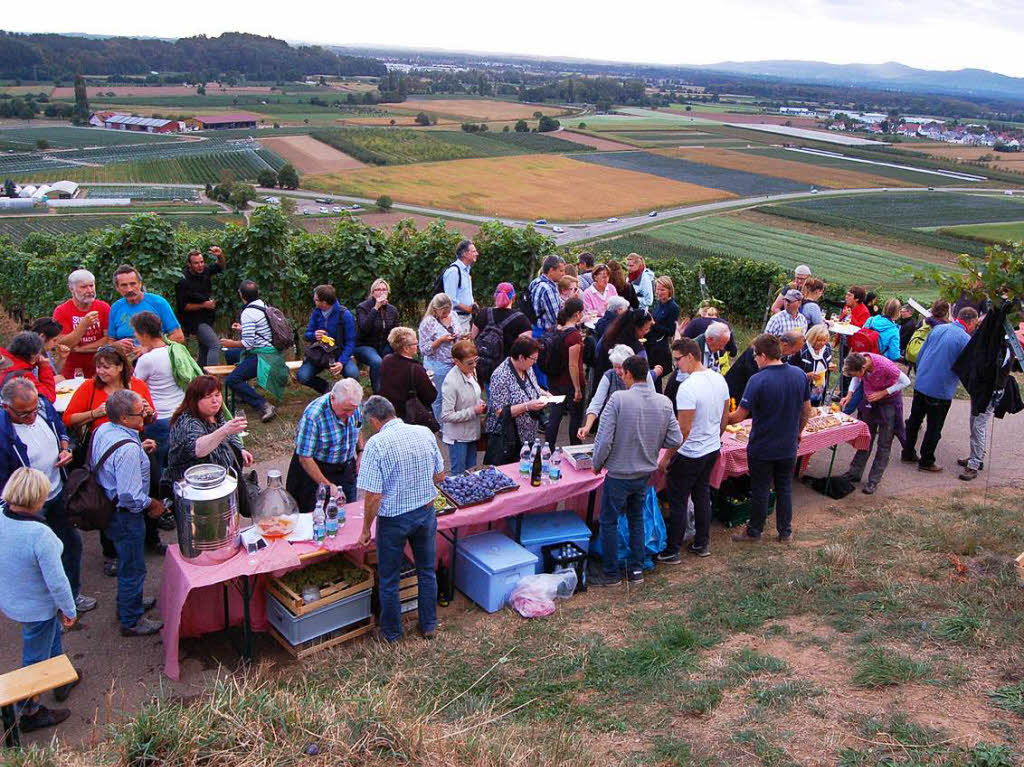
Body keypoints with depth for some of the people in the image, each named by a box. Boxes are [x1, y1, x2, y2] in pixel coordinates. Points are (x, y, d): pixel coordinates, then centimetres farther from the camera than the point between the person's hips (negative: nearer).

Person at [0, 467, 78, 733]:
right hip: (37, 608, -7)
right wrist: (70, 611, -11)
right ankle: (28, 714, 37)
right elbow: (56, 581, -27)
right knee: (35, 659, 16)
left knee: (53, 635, 32)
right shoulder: (40, 534, -36)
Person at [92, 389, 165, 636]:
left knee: (127, 561, 29)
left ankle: (127, 604, 48)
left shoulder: (102, 430, -3)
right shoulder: (128, 450, -33)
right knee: (133, 568, 9)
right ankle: (131, 621, 26)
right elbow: (130, 495, -32)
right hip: (125, 515, -10)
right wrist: (151, 504, -14)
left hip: (107, 504, 10)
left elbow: (95, 467, 13)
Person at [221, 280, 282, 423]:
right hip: (271, 351, 10)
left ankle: (264, 406, -29)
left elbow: (248, 343, -20)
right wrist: (243, 328, 34)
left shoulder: (248, 313, -18)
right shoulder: (263, 305, 9)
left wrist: (232, 344, -3)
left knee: (232, 380, -20)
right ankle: (242, 393, 33)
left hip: (261, 355, -10)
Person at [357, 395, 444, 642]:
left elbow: (374, 496, -20)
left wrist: (366, 530, -7)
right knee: (427, 572, 22)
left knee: (389, 579, 16)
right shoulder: (425, 433, -5)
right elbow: (440, 476, 4)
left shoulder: (376, 444, -20)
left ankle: (391, 632, 31)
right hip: (426, 512, 4)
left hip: (393, 520, -4)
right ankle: (428, 626, 35)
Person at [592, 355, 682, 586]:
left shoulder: (618, 398, -20)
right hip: (645, 473, 5)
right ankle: (636, 569, 28)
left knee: (609, 522, 10)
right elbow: (676, 440, -4)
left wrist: (597, 464, -4)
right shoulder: (664, 402, -6)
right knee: (636, 519, 22)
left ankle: (611, 573, 20)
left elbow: (604, 439, -20)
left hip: (619, 473, -5)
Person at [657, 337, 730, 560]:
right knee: (702, 496, 20)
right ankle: (702, 544, 30)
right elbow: (725, 418, 11)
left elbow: (684, 429, -24)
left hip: (690, 455, -8)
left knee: (677, 501, 4)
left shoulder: (688, 388, -25)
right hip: (713, 450, 8)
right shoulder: (719, 379, 0)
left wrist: (667, 457, -15)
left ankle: (672, 551, 12)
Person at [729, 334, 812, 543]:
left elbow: (740, 416, -18)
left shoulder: (758, 380, -22)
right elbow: (807, 410, 6)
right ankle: (785, 532, 26)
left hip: (762, 448, -5)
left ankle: (754, 532, 22)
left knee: (759, 490, 9)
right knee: (785, 488, 17)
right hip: (789, 446, 5)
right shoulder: (799, 374, -4)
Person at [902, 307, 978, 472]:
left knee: (914, 421, 19)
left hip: (920, 384, 6)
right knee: (934, 428, 9)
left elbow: (920, 355, 10)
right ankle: (926, 462, 19)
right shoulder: (965, 339, -15)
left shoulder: (937, 329, 3)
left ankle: (908, 453, 32)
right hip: (941, 390, -6)